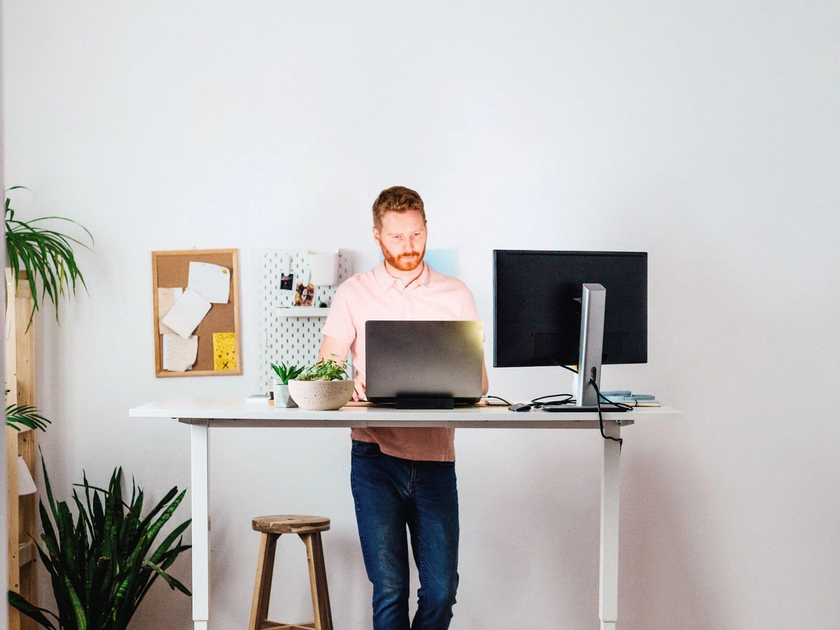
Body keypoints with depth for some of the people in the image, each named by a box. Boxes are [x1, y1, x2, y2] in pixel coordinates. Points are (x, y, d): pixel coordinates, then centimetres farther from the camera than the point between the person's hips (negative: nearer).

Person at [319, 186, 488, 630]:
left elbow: (478, 379, 9)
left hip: (435, 457, 1)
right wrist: (351, 385, -17)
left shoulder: (456, 296, 11)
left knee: (441, 589, -2)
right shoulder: (353, 294, 9)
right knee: (389, 588, -5)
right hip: (376, 455, -1)